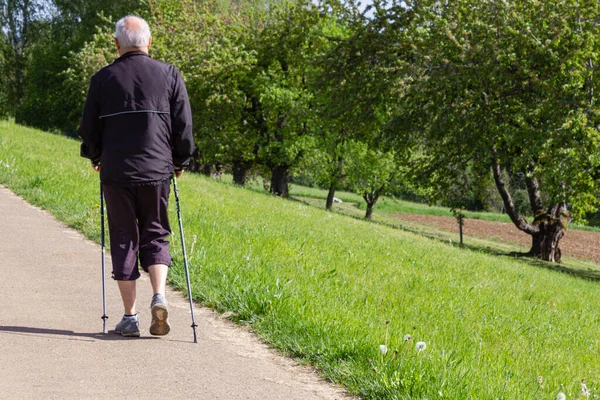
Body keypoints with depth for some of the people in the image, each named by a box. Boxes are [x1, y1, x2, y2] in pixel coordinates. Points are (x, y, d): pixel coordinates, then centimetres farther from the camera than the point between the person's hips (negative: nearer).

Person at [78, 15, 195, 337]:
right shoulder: (169, 75, 1)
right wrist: (180, 162, 16)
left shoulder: (103, 78, 1)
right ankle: (159, 296, -9)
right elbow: (183, 126, 1)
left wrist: (95, 157, 25)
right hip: (156, 170, 0)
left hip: (116, 172, 0)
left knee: (123, 239, 7)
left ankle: (130, 316, 7)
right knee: (155, 234, 13)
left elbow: (88, 129, 6)